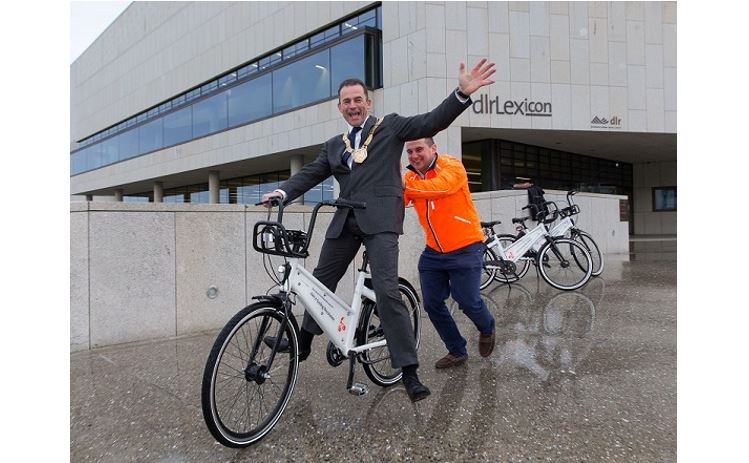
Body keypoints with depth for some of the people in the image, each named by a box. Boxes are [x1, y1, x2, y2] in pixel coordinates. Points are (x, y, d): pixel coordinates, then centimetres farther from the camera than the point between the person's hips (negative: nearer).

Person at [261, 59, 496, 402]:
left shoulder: (390, 126, 10)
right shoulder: (334, 146, 22)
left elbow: (431, 122, 0)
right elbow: (311, 173, 13)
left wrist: (462, 93, -15)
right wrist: (283, 191, -5)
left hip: (380, 220, -5)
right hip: (345, 221, 5)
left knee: (386, 291, -16)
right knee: (320, 283, 14)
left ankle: (409, 370, -9)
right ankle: (303, 344, 37)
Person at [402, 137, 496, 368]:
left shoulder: (452, 166, -12)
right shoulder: (409, 177, 2)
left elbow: (440, 186, -33)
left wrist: (406, 187, -41)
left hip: (465, 249, -5)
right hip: (433, 252, 5)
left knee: (468, 302, -5)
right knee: (432, 304, 4)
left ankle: (487, 328, 32)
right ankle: (457, 351, 25)